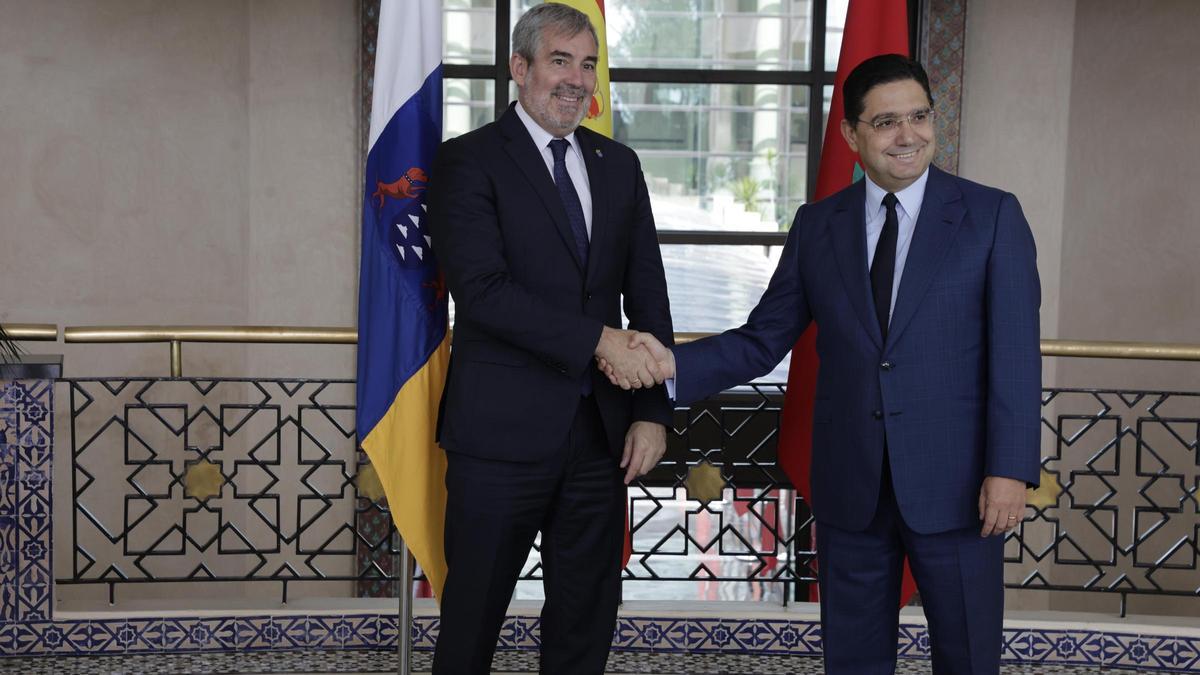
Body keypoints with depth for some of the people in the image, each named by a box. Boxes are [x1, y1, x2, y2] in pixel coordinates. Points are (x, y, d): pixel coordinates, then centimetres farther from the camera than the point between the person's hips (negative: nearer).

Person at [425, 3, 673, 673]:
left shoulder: (619, 164, 12)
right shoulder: (470, 160, -4)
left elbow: (649, 295, 10)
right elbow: (482, 290, -17)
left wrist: (654, 411, 1)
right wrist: (599, 339, -20)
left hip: (602, 430, 5)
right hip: (503, 429, -5)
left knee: (588, 619, 13)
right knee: (473, 618, 7)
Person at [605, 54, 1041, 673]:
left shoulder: (992, 216, -3)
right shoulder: (818, 225, 6)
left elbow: (1015, 355, -7)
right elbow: (763, 340, 5)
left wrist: (1010, 470, -15)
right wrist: (674, 364, -12)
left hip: (953, 483, -2)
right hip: (849, 484, 3)